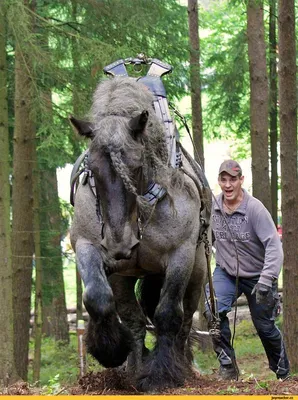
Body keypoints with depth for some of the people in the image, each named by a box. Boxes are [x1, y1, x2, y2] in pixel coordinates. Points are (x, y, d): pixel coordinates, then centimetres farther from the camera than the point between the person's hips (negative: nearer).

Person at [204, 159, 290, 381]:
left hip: (256, 274, -3)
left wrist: (265, 282, -37)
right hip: (226, 272, 3)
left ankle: (283, 372, 31)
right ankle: (227, 365, -10)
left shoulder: (255, 209, -24)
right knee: (213, 310, -22)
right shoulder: (212, 207, -10)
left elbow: (274, 246, -28)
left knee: (265, 326, 7)